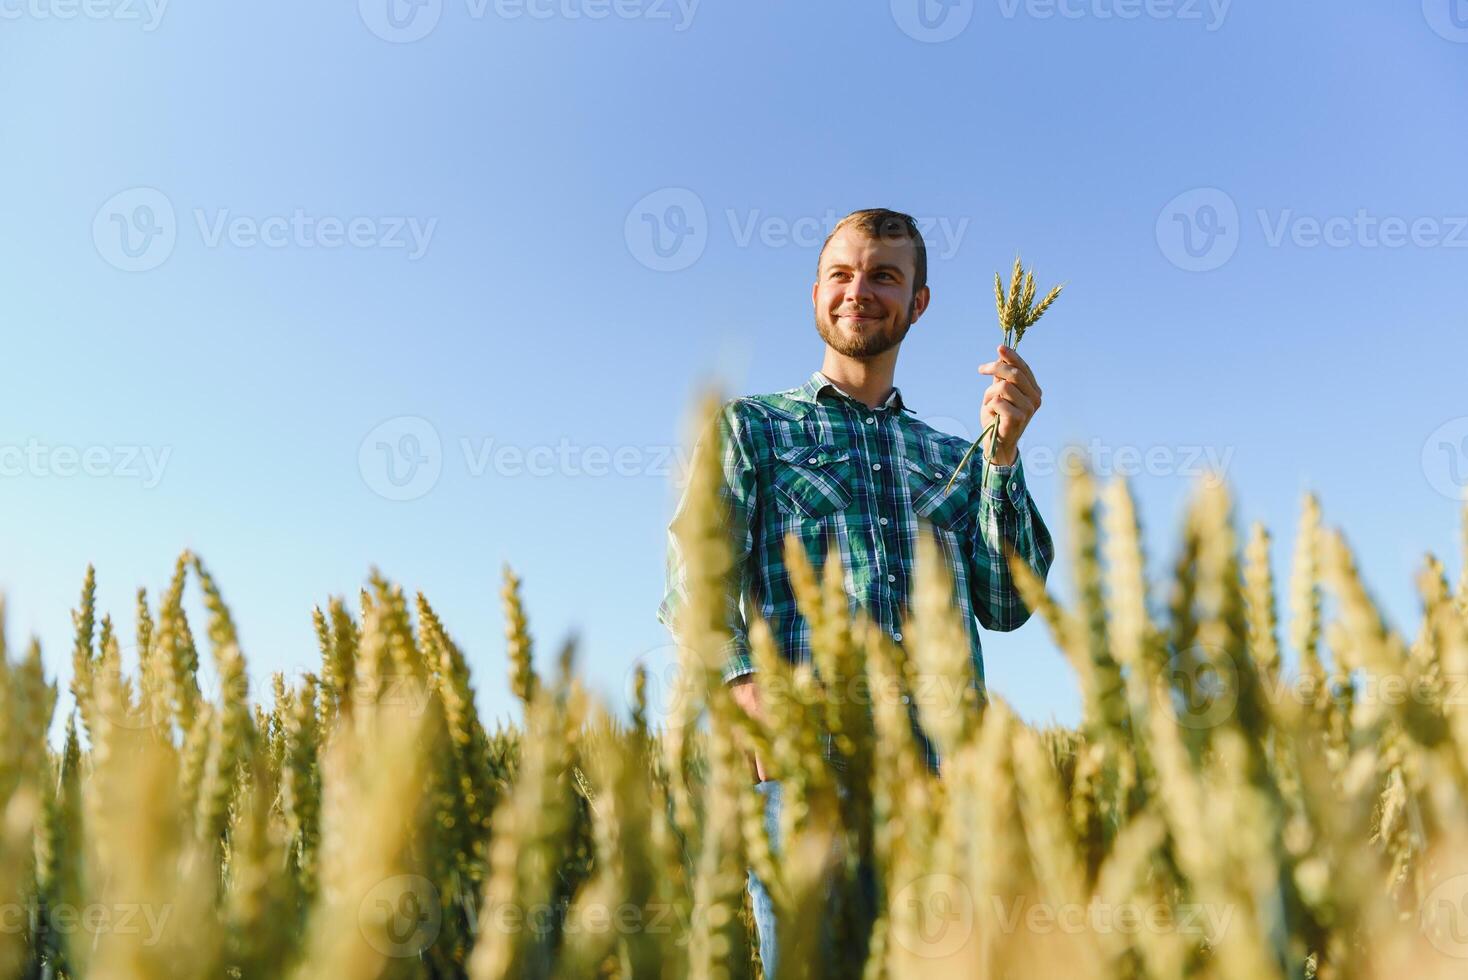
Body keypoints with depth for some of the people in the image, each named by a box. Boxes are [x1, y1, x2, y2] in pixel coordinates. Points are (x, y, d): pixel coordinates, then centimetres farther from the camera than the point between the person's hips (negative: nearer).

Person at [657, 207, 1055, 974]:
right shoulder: (751, 426, 14)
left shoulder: (953, 457, 24)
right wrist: (746, 690, -19)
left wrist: (1003, 453, 2)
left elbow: (1007, 605, 11)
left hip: (948, 774, 3)